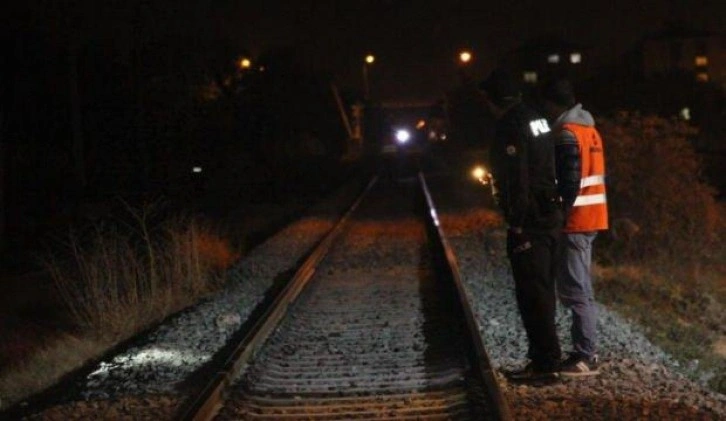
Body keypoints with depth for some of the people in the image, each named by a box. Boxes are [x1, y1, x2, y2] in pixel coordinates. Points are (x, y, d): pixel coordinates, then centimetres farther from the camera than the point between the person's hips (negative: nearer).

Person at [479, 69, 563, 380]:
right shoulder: (536, 119, 14)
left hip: (529, 223, -10)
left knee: (532, 295, -5)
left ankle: (545, 363, -2)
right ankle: (543, 355, 24)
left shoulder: (511, 126, -15)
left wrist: (517, 224, -17)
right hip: (551, 217, 10)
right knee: (542, 291, 16)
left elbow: (517, 179, -20)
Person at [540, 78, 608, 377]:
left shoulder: (566, 135, -15)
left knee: (575, 290, -7)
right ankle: (586, 351, 18)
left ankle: (586, 358, -6)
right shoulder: (588, 129, 15)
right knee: (578, 288, 15)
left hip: (575, 221, -10)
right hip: (591, 218, 10)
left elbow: (569, 182, -21)